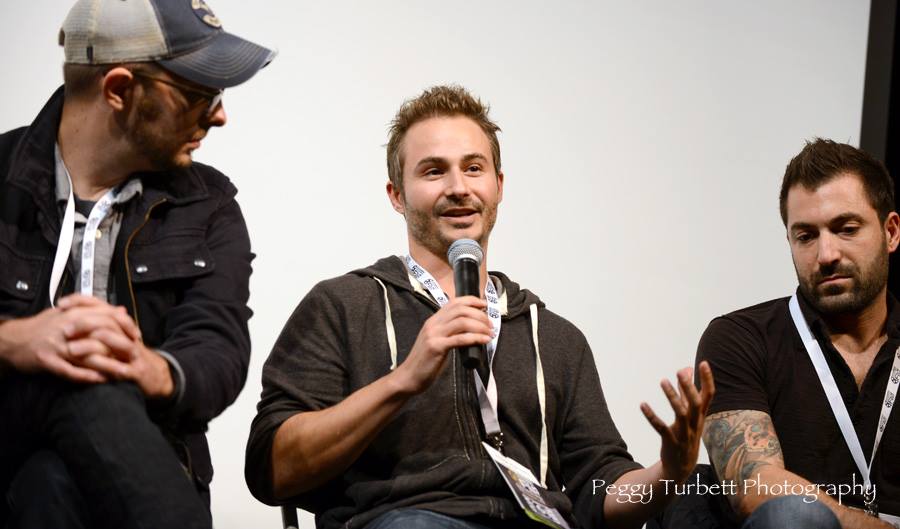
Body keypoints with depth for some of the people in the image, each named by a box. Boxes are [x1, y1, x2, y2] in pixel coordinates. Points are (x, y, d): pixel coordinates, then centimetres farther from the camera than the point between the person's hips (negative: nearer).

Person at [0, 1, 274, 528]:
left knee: (56, 486, -35)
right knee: (86, 389, -34)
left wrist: (155, 372, -29)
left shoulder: (208, 205, 11)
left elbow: (219, 350, -6)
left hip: (136, 459, 0)